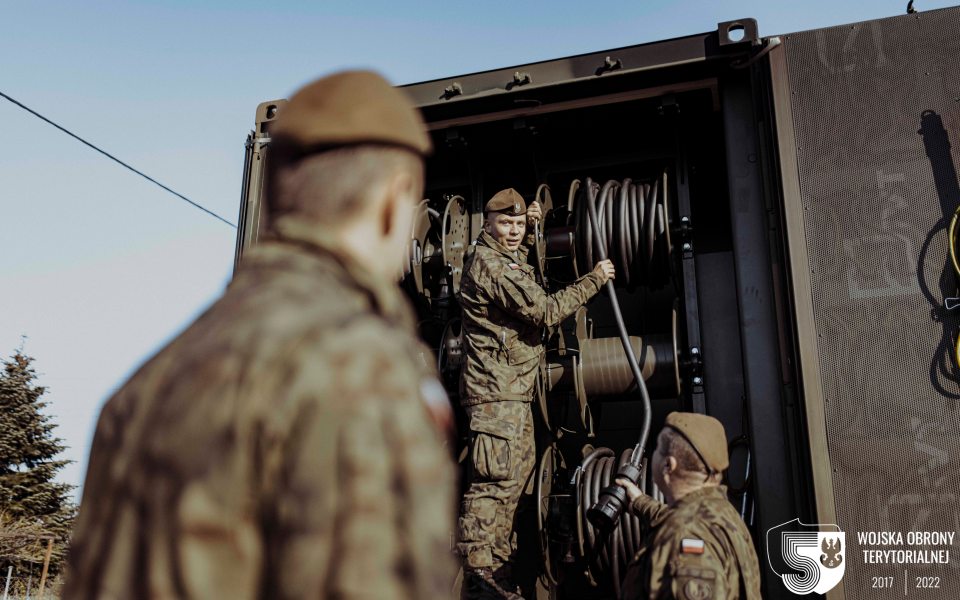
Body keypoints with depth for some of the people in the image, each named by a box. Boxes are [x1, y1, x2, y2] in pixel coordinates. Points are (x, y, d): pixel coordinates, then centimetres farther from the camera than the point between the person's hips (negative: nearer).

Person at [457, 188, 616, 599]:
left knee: (516, 476, 16)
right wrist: (593, 281, -10)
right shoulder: (491, 265, -16)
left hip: (513, 389, 11)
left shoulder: (506, 257, 16)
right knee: (495, 480, -11)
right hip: (497, 389, -11)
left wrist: (531, 224, 22)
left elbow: (519, 247, 43)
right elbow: (544, 311, -18)